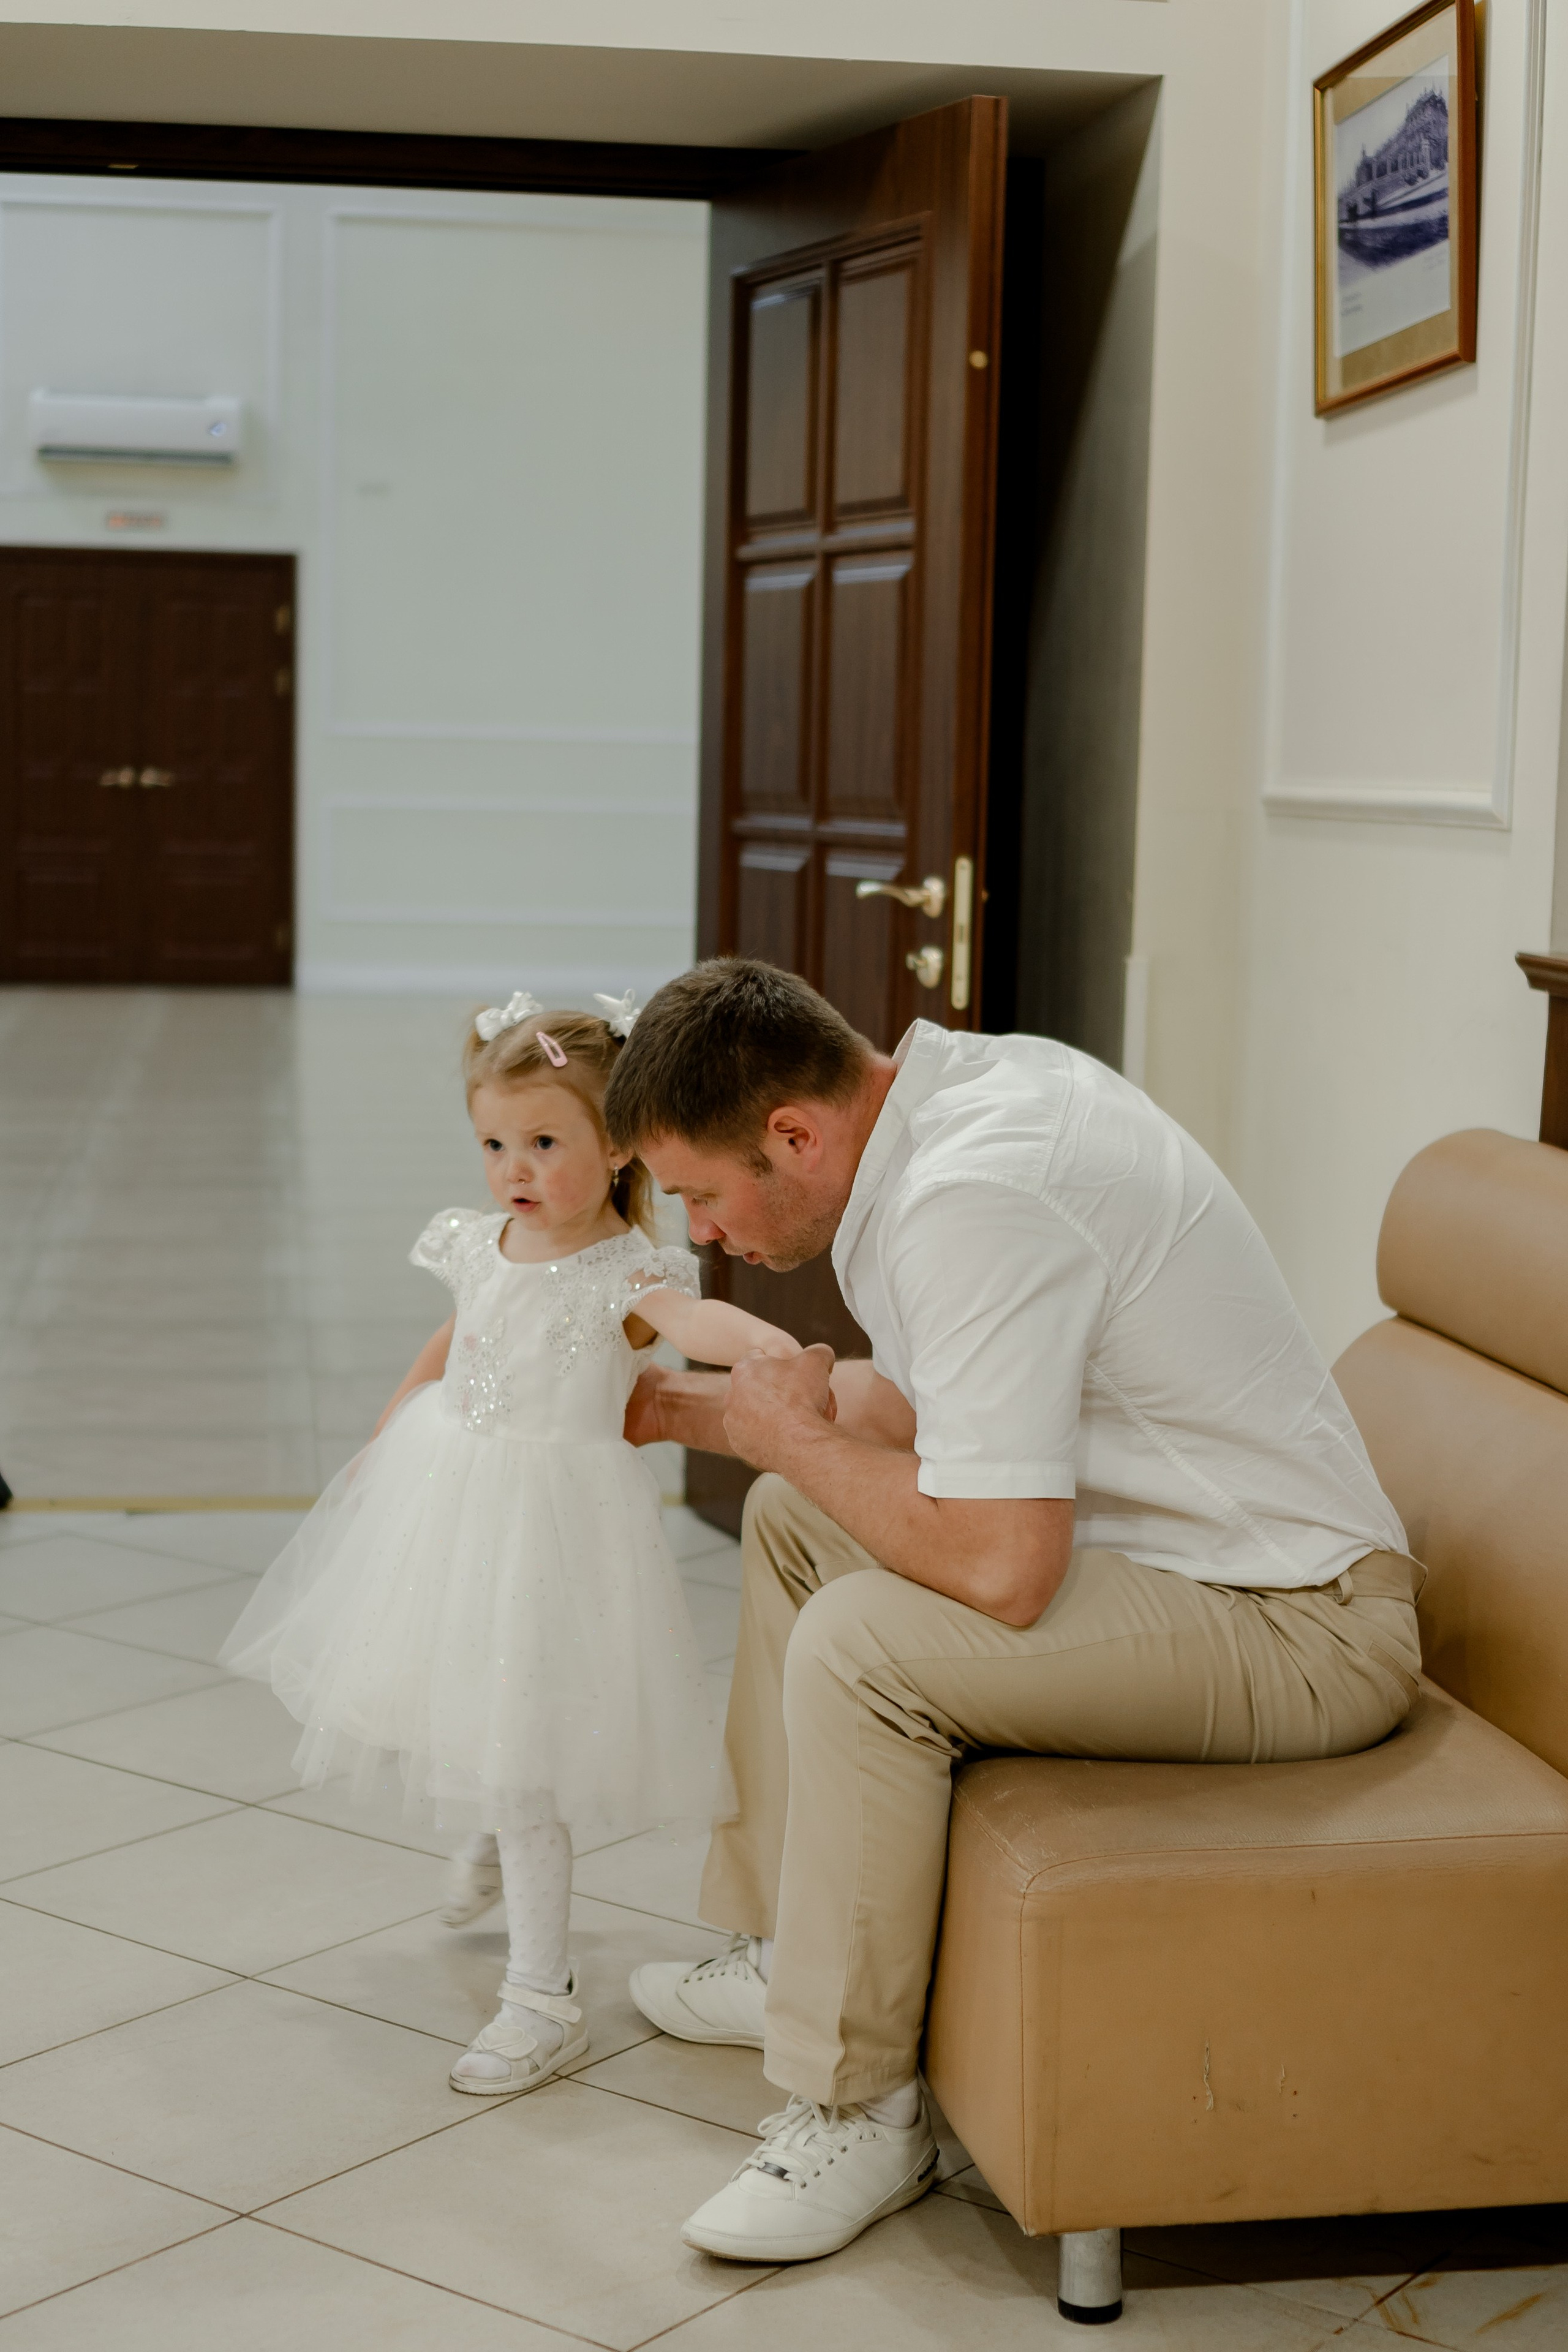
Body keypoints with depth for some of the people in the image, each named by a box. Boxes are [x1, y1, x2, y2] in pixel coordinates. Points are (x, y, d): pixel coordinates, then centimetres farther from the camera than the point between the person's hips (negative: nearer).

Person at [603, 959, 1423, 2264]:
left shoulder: (972, 1201, -28)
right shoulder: (957, 1085, 2)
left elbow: (999, 1568, -32)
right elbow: (918, 1408, 17)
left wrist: (795, 1437, -16)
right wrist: (686, 1405, 15)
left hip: (1298, 1630, -10)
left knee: (857, 1643, -26)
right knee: (794, 1522, 17)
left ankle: (860, 2111, -10)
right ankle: (785, 1949, 26)